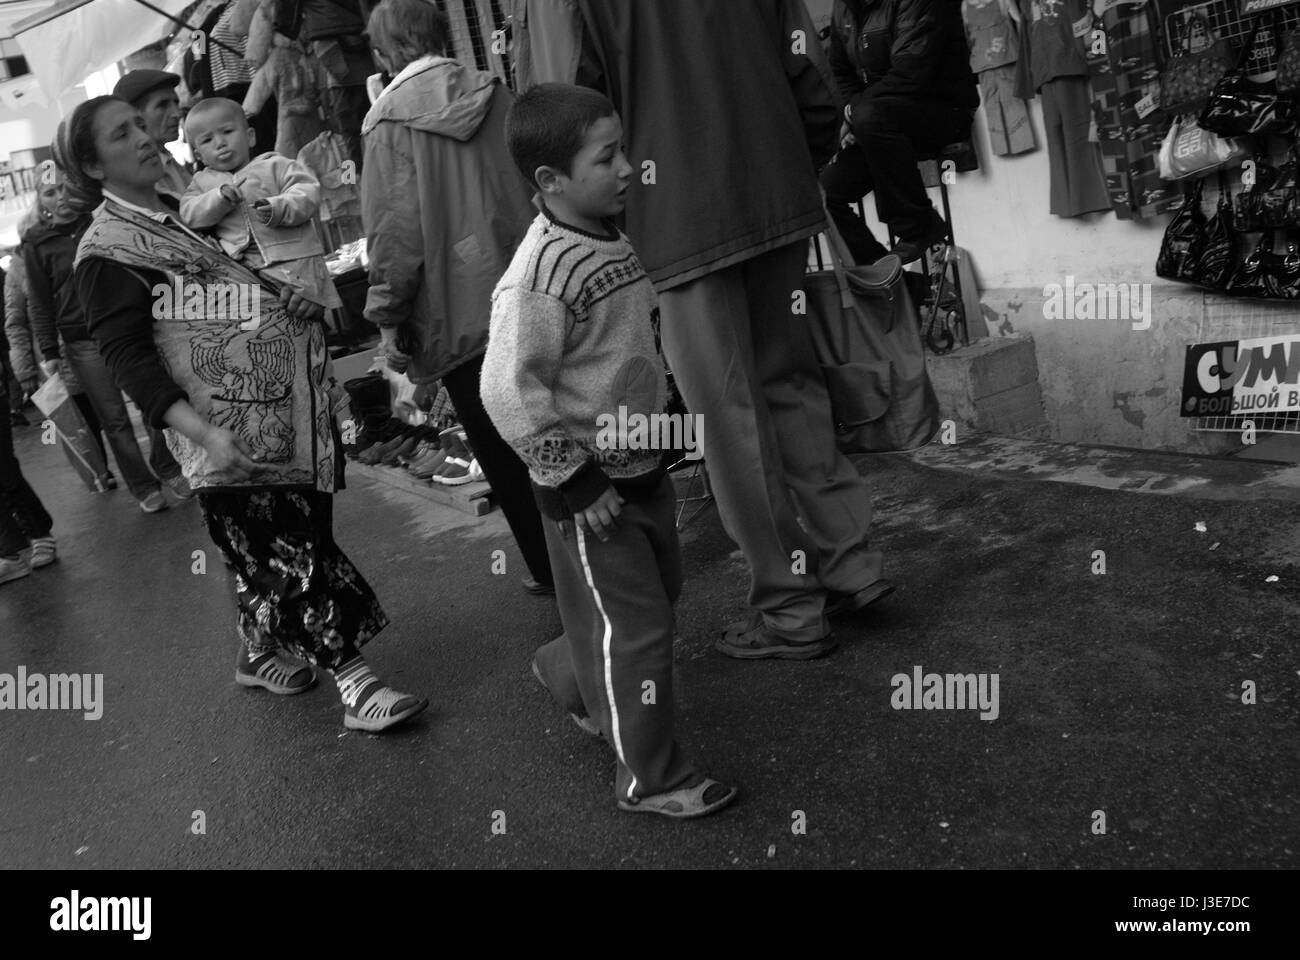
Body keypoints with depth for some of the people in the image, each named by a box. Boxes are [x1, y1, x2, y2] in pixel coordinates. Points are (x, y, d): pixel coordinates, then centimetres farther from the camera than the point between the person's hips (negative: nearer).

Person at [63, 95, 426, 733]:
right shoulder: (106, 251, -6)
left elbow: (250, 283, 28)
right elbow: (127, 355, -14)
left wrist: (302, 301, 3)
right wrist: (201, 433, -28)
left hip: (294, 411, 8)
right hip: (234, 435, -7)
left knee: (266, 553, 17)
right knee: (292, 555, -5)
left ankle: (260, 652, 35)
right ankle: (354, 682, 1)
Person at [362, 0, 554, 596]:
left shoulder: (391, 119, -9)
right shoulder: (494, 95, 4)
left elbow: (394, 228, -12)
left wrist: (388, 317, -5)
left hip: (458, 312, -4)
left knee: (500, 452, 7)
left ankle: (550, 567, 14)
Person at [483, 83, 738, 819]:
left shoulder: (612, 241, 4)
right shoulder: (541, 274, -24)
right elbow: (509, 389, -27)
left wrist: (661, 420, 20)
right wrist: (570, 477, -23)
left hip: (642, 466, 9)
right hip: (591, 489, -9)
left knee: (662, 588, 23)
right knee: (635, 629, 1)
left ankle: (569, 674, 48)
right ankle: (651, 778, 20)